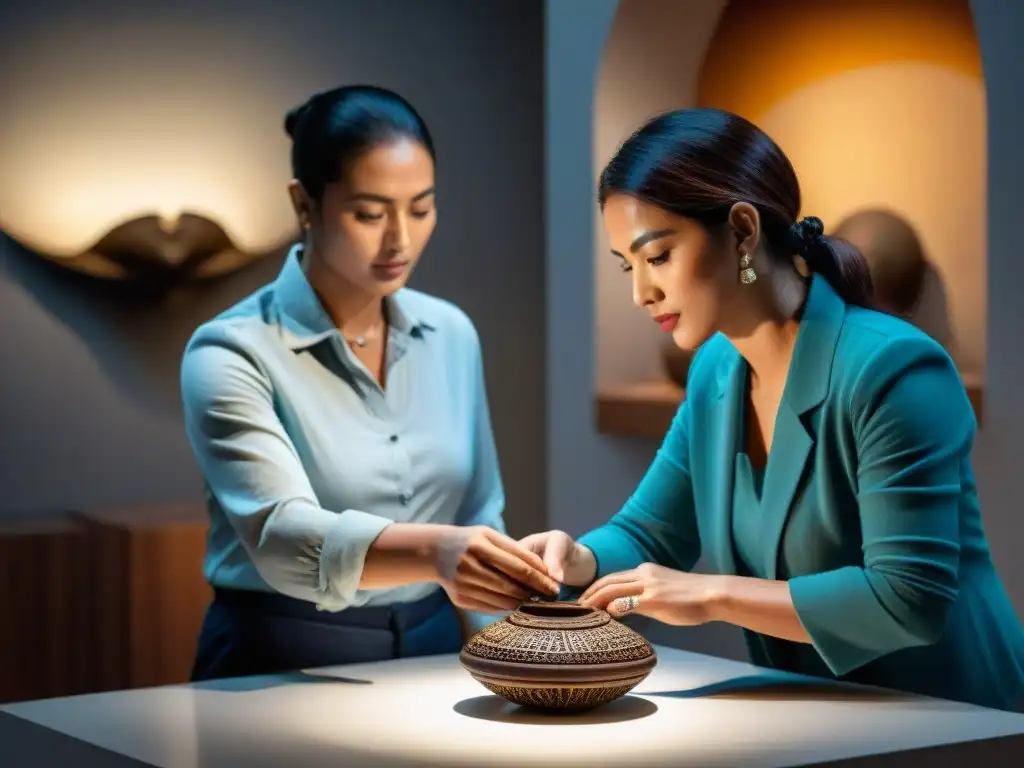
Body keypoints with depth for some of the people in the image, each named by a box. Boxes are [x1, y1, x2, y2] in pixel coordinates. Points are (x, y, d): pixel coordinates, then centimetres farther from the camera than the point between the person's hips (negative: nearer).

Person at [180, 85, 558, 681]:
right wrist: (432, 550, -41)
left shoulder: (451, 335, 6)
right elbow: (282, 536, -25)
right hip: (281, 670, -4)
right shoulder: (232, 355, -11)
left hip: (431, 654, 4)